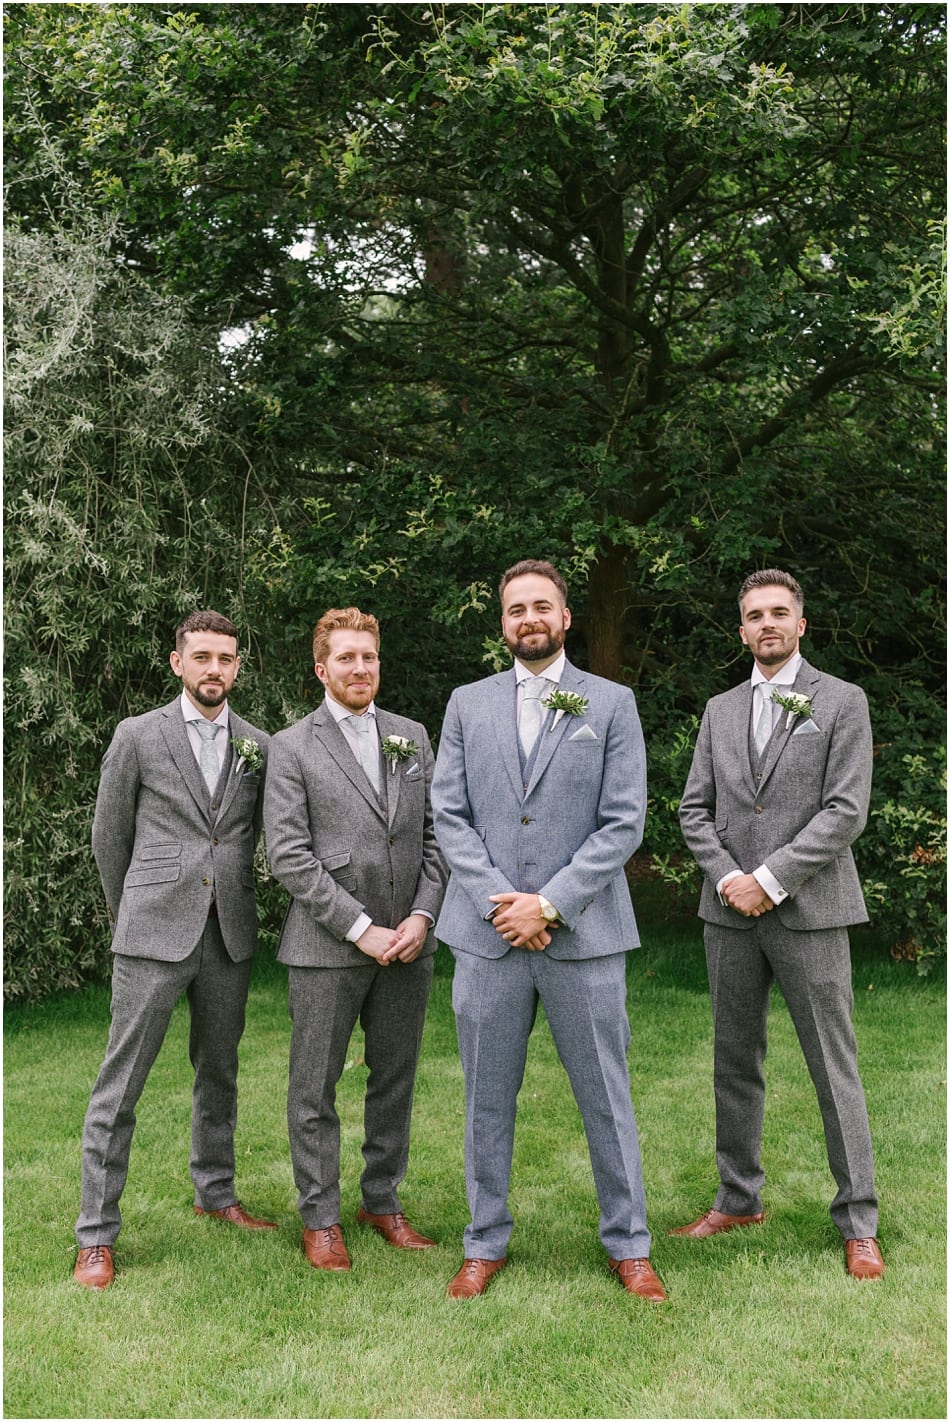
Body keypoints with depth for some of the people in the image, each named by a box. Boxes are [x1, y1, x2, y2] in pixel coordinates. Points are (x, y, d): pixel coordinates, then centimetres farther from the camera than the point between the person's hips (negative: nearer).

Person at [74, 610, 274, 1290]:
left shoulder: (259, 745, 6)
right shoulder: (138, 736, -2)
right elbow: (109, 835, 6)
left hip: (230, 936, 4)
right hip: (154, 934, -3)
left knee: (220, 1073, 17)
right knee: (120, 1084, -1)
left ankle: (216, 1192, 34)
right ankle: (97, 1234, 8)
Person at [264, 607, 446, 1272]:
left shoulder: (413, 737, 11)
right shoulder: (293, 747, -2)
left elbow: (434, 836, 9)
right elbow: (289, 856, -9)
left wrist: (422, 916, -4)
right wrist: (360, 928, -13)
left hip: (408, 942, 4)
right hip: (328, 946, -4)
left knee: (395, 1080, 14)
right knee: (315, 1088, 5)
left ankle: (383, 1200, 29)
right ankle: (320, 1217, 20)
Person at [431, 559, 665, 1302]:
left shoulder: (612, 704, 3)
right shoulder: (468, 704, 9)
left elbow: (624, 822, -4)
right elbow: (449, 815, 4)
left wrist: (550, 904, -12)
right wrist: (496, 899, -9)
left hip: (584, 932, -2)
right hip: (488, 932, 2)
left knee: (606, 1097, 7)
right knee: (488, 1100, 11)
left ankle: (629, 1245, 23)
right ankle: (487, 1244, 26)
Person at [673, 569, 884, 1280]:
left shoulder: (842, 702, -1)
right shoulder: (720, 710, 12)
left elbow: (846, 811, -9)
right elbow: (695, 809, 10)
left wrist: (770, 879, -14)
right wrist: (727, 878, -6)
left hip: (808, 909, -4)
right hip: (731, 911, 5)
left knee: (834, 1068, 0)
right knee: (735, 1062, 12)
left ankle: (859, 1224, 9)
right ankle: (740, 1200, 26)